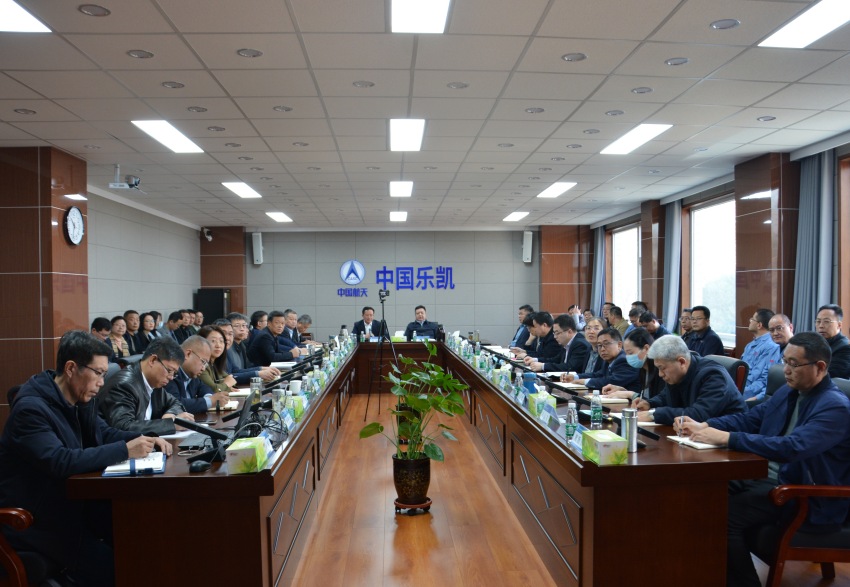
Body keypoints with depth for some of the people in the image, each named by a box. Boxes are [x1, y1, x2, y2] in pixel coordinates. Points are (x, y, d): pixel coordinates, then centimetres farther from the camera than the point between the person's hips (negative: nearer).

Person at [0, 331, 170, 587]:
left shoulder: (80, 398, 2)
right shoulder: (31, 407, -23)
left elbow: (103, 433, 13)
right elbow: (59, 461, -35)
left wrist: (145, 439, -6)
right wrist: (125, 450, -32)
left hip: (71, 501, 8)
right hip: (35, 518, -8)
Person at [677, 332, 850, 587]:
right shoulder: (788, 391, 9)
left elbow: (792, 447, -32)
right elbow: (749, 418, 15)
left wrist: (726, 438, -33)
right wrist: (706, 426, -4)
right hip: (768, 477, 8)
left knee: (725, 515, -26)